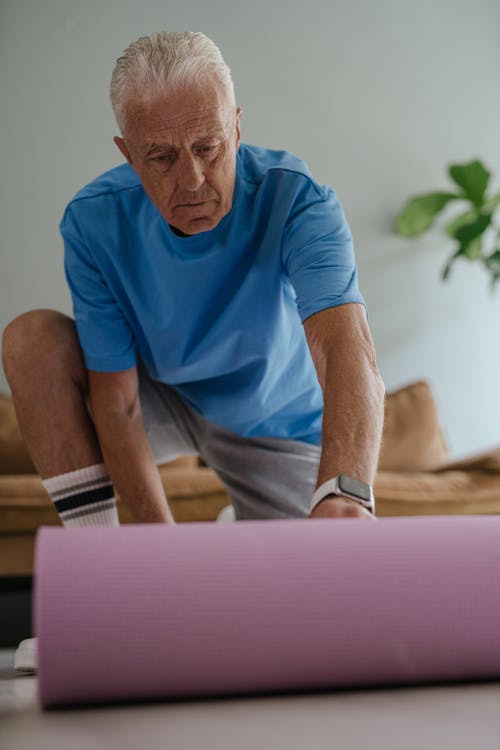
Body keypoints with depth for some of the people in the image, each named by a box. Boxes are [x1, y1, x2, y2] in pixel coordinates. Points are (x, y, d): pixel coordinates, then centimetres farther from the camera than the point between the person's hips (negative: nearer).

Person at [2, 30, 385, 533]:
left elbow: (347, 347, -45)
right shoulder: (93, 221, -22)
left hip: (275, 424, 0)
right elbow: (116, 400, -21)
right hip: (162, 404, 1)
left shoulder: (295, 199, -29)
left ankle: (244, 528, 19)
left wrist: (343, 491, -64)